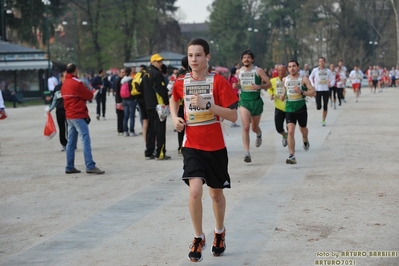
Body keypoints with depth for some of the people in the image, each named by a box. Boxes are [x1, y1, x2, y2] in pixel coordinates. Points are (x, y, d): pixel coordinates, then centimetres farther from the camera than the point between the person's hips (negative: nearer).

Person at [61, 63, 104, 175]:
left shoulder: (64, 84, 13)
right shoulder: (77, 83, -13)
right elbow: (89, 96, -9)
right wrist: (92, 92, 11)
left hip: (69, 116, 9)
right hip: (79, 116, -9)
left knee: (71, 142, 10)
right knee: (86, 140, -11)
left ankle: (70, 167, 11)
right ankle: (90, 166, -16)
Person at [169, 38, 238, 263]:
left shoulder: (218, 81, -10)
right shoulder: (181, 82, 0)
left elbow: (233, 116, -14)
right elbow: (174, 99, 25)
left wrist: (207, 104, -24)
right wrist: (175, 117, 5)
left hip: (215, 147, -1)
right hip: (192, 146, 1)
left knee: (216, 193, 13)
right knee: (195, 190, -17)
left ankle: (220, 232, 39)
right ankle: (199, 238, 2)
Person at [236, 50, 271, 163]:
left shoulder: (258, 71, -5)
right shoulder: (239, 72, 5)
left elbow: (268, 84, -5)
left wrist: (259, 86, -22)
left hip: (256, 101, -1)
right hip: (244, 101, 1)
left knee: (254, 127, 15)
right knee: (245, 127, -16)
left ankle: (259, 134, 55)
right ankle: (247, 153, -18)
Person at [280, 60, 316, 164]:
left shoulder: (303, 79, -7)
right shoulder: (285, 79, 3)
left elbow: (313, 92, -11)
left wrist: (301, 92, -25)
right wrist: (283, 95, 2)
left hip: (301, 108, -1)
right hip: (289, 108, 1)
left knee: (303, 129, 20)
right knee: (290, 131, -15)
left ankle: (305, 140, 57)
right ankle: (292, 156, -18)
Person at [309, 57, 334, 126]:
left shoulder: (328, 71, 3)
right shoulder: (315, 70, -1)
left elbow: (333, 78, 11)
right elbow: (310, 77, 12)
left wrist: (331, 84, -9)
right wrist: (313, 85, 0)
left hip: (326, 90, 1)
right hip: (318, 90, -1)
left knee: (325, 107, 0)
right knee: (318, 107, -7)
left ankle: (323, 121, 11)